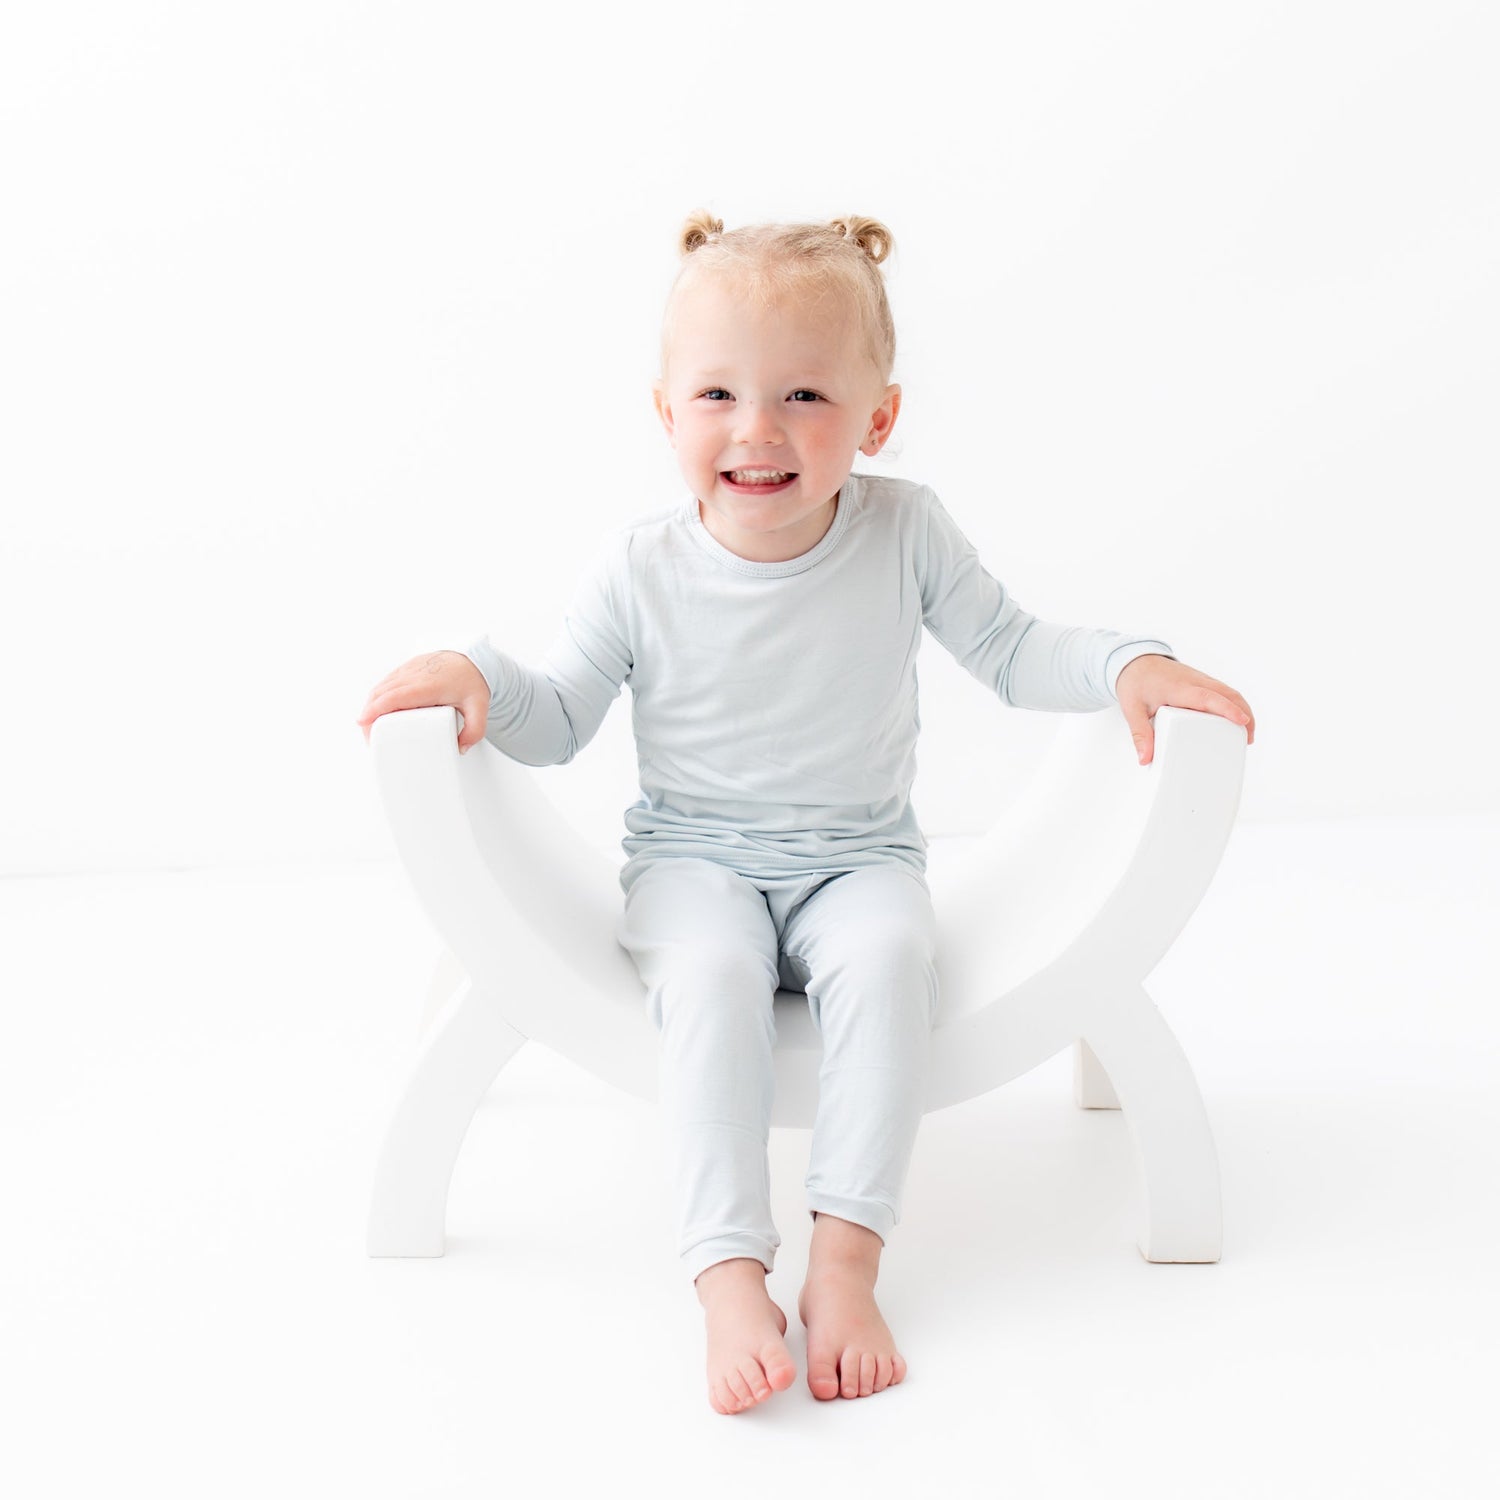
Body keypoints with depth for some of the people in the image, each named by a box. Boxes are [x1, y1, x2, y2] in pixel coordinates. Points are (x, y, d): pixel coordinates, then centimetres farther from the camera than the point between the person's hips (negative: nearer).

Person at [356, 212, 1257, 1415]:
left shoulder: (904, 533, -6)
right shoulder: (642, 569, -7)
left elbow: (1010, 648, 5)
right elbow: (561, 721, 2)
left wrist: (1125, 665, -12)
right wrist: (477, 675, -18)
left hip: (859, 856, 1)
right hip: (695, 857, 0)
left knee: (885, 956, -32)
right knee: (710, 975, -33)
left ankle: (847, 1262, -28)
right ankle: (731, 1277, -32)